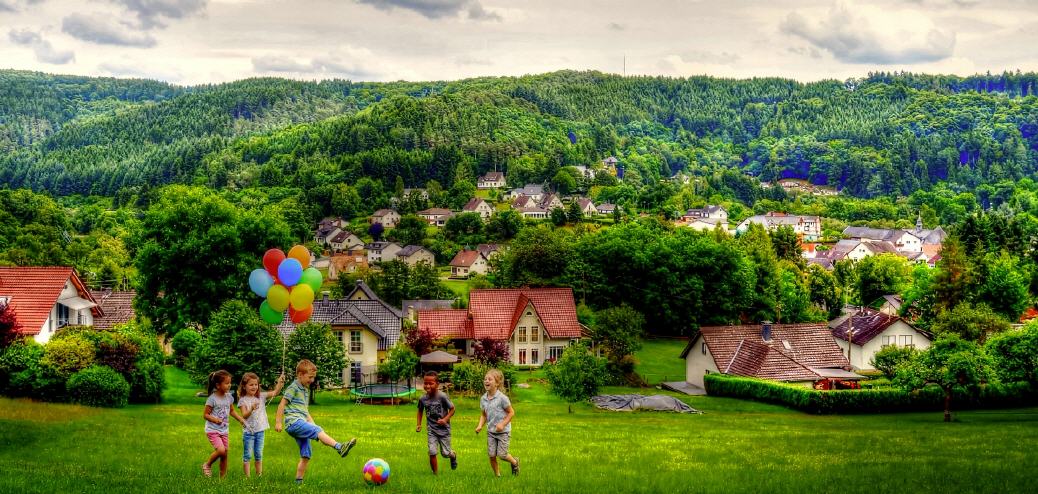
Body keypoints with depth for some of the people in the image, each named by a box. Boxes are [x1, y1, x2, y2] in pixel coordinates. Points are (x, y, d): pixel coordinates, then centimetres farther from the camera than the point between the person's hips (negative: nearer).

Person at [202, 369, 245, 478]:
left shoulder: (228, 397, 4)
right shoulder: (212, 399, -15)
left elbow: (232, 411, 19)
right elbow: (205, 415, -11)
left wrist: (241, 419, 7)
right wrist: (214, 419, -29)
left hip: (224, 430, 7)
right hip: (212, 430, -7)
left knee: (225, 454, 6)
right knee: (221, 450, -22)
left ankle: (223, 477, 18)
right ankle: (207, 465, 4)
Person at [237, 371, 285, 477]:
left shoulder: (261, 396, 4)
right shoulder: (243, 400, -7)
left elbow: (275, 392, -2)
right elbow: (244, 415, -16)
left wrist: (280, 383, -18)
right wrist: (251, 409, -34)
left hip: (260, 430, 4)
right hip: (248, 431, -4)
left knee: (258, 455, 12)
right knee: (247, 455, 1)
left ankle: (259, 475, 19)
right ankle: (247, 476, 6)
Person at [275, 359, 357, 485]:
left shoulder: (306, 390, 25)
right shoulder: (293, 387, -2)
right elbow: (282, 404, -7)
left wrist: (312, 423, 23)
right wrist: (278, 422, -11)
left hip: (302, 424, 10)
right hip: (294, 422, -10)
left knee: (306, 455, 5)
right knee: (318, 431, -30)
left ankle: (299, 480, 9)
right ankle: (339, 447, -50)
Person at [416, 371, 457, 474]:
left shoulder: (442, 396, -18)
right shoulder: (423, 399, -6)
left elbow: (452, 409, -9)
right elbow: (420, 410, 14)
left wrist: (445, 419, -21)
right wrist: (419, 424, 7)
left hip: (443, 428, -2)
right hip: (431, 429, 2)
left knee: (445, 453, 7)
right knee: (432, 452, -9)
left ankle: (453, 455, 44)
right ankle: (435, 473, 7)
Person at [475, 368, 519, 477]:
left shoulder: (502, 398, -16)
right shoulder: (483, 398, 1)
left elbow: (511, 413, -10)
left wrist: (502, 424, -20)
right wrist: (480, 425, -5)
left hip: (503, 431, -5)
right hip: (491, 431, 5)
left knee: (501, 454, -5)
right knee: (491, 455, 1)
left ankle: (515, 462, 26)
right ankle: (497, 475, 19)